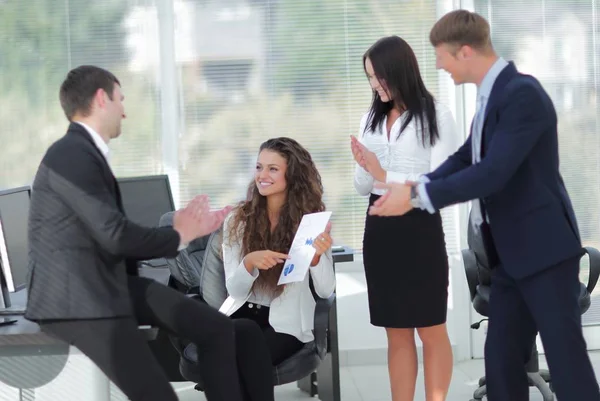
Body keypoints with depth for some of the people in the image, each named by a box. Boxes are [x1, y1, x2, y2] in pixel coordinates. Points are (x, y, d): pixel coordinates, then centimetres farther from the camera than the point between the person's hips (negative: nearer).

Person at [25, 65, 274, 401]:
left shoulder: (88, 153, 14)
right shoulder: (72, 155, -17)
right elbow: (115, 235, -20)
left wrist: (185, 230, 14)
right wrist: (177, 236, -3)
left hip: (111, 281, 10)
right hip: (75, 296, -10)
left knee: (217, 329, -1)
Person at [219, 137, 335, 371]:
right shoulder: (238, 220, 2)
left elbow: (326, 290, -5)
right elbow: (234, 289, -2)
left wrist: (316, 257, -25)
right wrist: (249, 262, -23)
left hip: (287, 323, -2)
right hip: (243, 314, 2)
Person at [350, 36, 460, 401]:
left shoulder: (436, 115, -7)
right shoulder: (372, 119, 10)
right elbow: (363, 187, 12)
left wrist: (385, 175, -14)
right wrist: (365, 167, -9)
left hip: (419, 227, -6)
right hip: (379, 227, 6)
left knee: (431, 331, 3)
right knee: (397, 333, 9)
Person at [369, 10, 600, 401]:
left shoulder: (522, 93, -19)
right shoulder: (493, 94, 11)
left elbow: (493, 173, -25)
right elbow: (467, 157, 15)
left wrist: (417, 196, -20)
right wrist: (415, 187, -1)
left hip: (543, 246, -9)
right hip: (512, 250, 10)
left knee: (566, 359, -5)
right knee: (501, 357, 10)